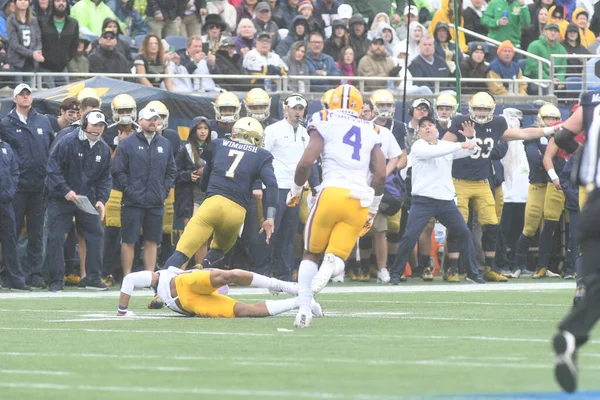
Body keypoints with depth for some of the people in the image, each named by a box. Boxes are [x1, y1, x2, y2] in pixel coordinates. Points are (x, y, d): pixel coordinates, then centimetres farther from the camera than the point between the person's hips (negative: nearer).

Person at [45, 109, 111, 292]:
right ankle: (55, 280, 1)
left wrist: (101, 199, -6)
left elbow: (105, 178, 8)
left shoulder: (104, 149, 3)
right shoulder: (67, 142, -14)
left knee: (96, 234, 0)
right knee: (56, 237, -6)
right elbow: (53, 169, -15)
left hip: (87, 200, 5)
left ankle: (93, 277, 10)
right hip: (61, 199, -5)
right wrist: (65, 191, -21)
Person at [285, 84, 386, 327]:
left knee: (311, 254, 17)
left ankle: (304, 311, 5)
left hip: (332, 193, -2)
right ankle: (331, 264, -31)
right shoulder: (371, 132, 19)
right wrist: (373, 210, 22)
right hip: (360, 200, 2)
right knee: (337, 258, 7)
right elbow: (381, 175, 11)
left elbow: (305, 163, -2)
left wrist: (296, 189, 16)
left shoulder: (324, 124, 8)